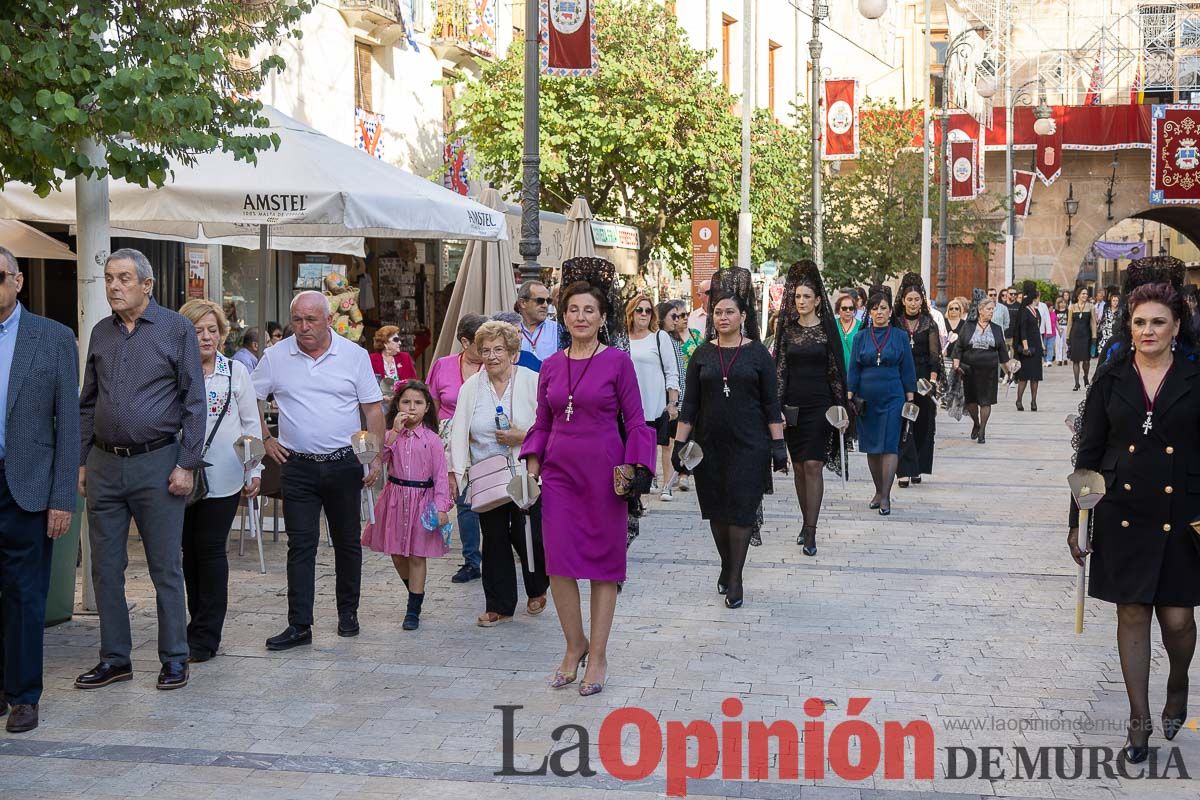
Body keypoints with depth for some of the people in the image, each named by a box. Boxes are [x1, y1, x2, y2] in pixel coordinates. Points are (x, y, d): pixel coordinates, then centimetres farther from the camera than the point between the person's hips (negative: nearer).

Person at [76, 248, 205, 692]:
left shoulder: (176, 330, -3)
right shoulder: (101, 333, 11)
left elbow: (194, 401, -4)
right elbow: (88, 403, 16)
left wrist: (186, 464, -10)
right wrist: (81, 461, 10)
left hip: (156, 464, -5)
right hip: (104, 464, 5)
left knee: (166, 568, 1)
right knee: (105, 567, 8)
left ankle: (174, 659, 11)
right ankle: (114, 658, 18)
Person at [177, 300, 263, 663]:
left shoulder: (236, 371, 3)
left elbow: (251, 424, 7)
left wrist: (254, 470, 3)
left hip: (222, 478, -2)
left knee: (210, 549, -3)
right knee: (190, 550, 9)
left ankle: (205, 636, 2)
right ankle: (201, 626, 21)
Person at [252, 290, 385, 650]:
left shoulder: (354, 355, 0)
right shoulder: (275, 357, 1)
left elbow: (373, 408, 2)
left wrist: (377, 457, -4)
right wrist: (265, 440, 4)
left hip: (344, 464, 0)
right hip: (297, 466, 0)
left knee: (348, 542, 11)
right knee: (301, 545, -4)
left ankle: (348, 613, 25)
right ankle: (299, 625, -4)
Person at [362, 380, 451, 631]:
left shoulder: (431, 439, -6)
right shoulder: (391, 435, 3)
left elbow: (440, 475, -7)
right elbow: (380, 458, -14)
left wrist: (441, 507, -14)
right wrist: (395, 431, -18)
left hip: (422, 498, -3)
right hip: (396, 497, 3)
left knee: (417, 556, 1)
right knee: (396, 553, 10)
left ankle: (413, 610, 9)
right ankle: (415, 593, 34)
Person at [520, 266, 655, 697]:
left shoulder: (618, 362, -4)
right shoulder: (551, 366, 7)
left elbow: (635, 421, -1)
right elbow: (542, 423, 14)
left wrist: (631, 468, -11)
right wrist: (533, 463, 2)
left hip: (603, 472, -3)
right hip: (559, 472, 3)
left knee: (604, 564, 3)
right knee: (558, 563, 0)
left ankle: (598, 655, 14)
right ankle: (574, 645, 19)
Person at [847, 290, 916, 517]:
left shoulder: (899, 337, 2)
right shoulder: (861, 337, 5)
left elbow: (908, 370, 5)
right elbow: (853, 369, 6)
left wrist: (910, 399, 2)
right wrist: (850, 397, 0)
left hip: (893, 397, -2)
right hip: (867, 398, 2)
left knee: (889, 445, -8)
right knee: (871, 447, 8)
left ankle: (885, 496, -10)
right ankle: (879, 491, 20)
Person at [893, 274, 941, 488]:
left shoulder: (929, 324, 5)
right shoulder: (895, 323, 5)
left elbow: (934, 354, -3)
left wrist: (933, 378, -16)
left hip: (923, 380, 1)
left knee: (923, 424, 5)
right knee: (902, 424, -8)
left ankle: (917, 469, 16)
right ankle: (905, 471, -11)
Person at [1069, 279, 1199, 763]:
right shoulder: (1112, 379, 2)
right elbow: (1088, 451, 5)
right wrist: (1078, 521, 3)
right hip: (1123, 517, 1)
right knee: (1132, 614, 6)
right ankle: (1140, 720, 17)